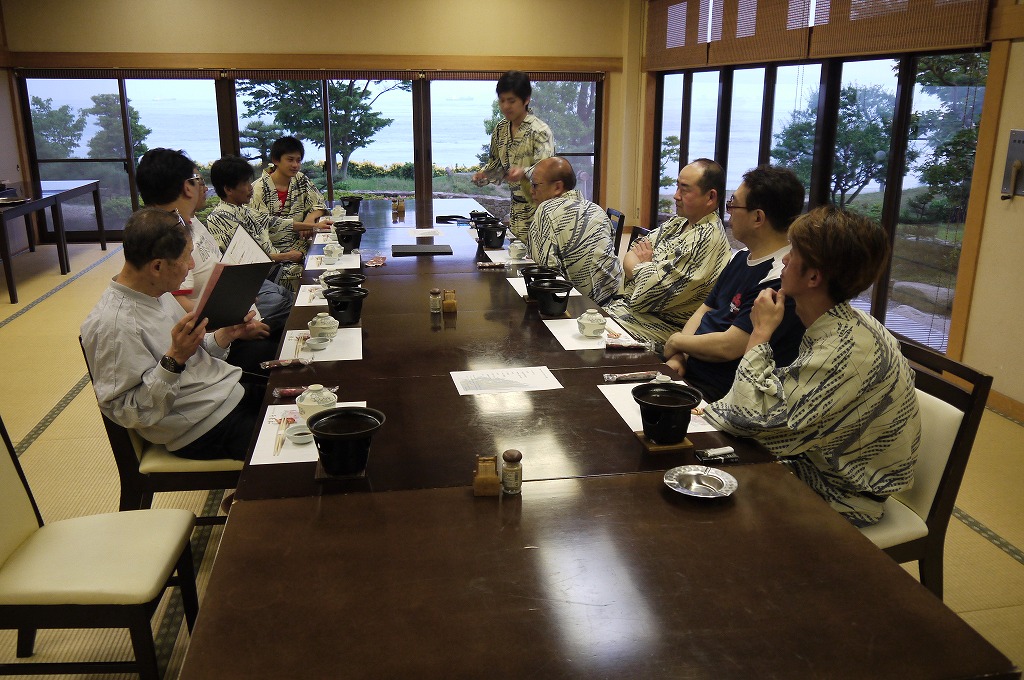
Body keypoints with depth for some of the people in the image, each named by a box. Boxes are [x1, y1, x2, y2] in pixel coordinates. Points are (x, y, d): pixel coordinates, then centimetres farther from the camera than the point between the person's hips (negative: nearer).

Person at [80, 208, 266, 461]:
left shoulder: (158, 293, 6)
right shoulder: (113, 326, -23)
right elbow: (130, 414, -22)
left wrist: (224, 336, -1)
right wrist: (173, 360, -31)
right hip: (207, 427, -9)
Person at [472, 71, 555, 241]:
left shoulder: (540, 130, -12)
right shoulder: (500, 128, 8)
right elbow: (496, 163, 18)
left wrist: (524, 173, -41)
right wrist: (483, 174, -3)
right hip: (516, 206, 6)